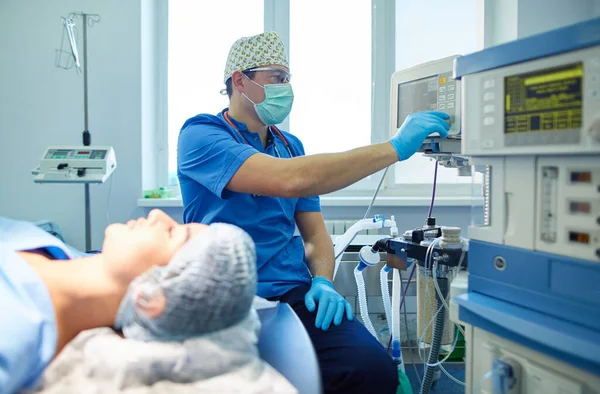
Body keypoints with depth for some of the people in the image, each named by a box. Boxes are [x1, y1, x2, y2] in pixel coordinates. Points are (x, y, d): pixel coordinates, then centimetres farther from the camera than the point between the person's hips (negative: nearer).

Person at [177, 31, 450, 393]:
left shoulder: (290, 145, 17)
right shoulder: (200, 135, -6)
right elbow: (290, 180, -23)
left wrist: (323, 282, -5)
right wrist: (396, 147, -19)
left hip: (296, 294, 5)